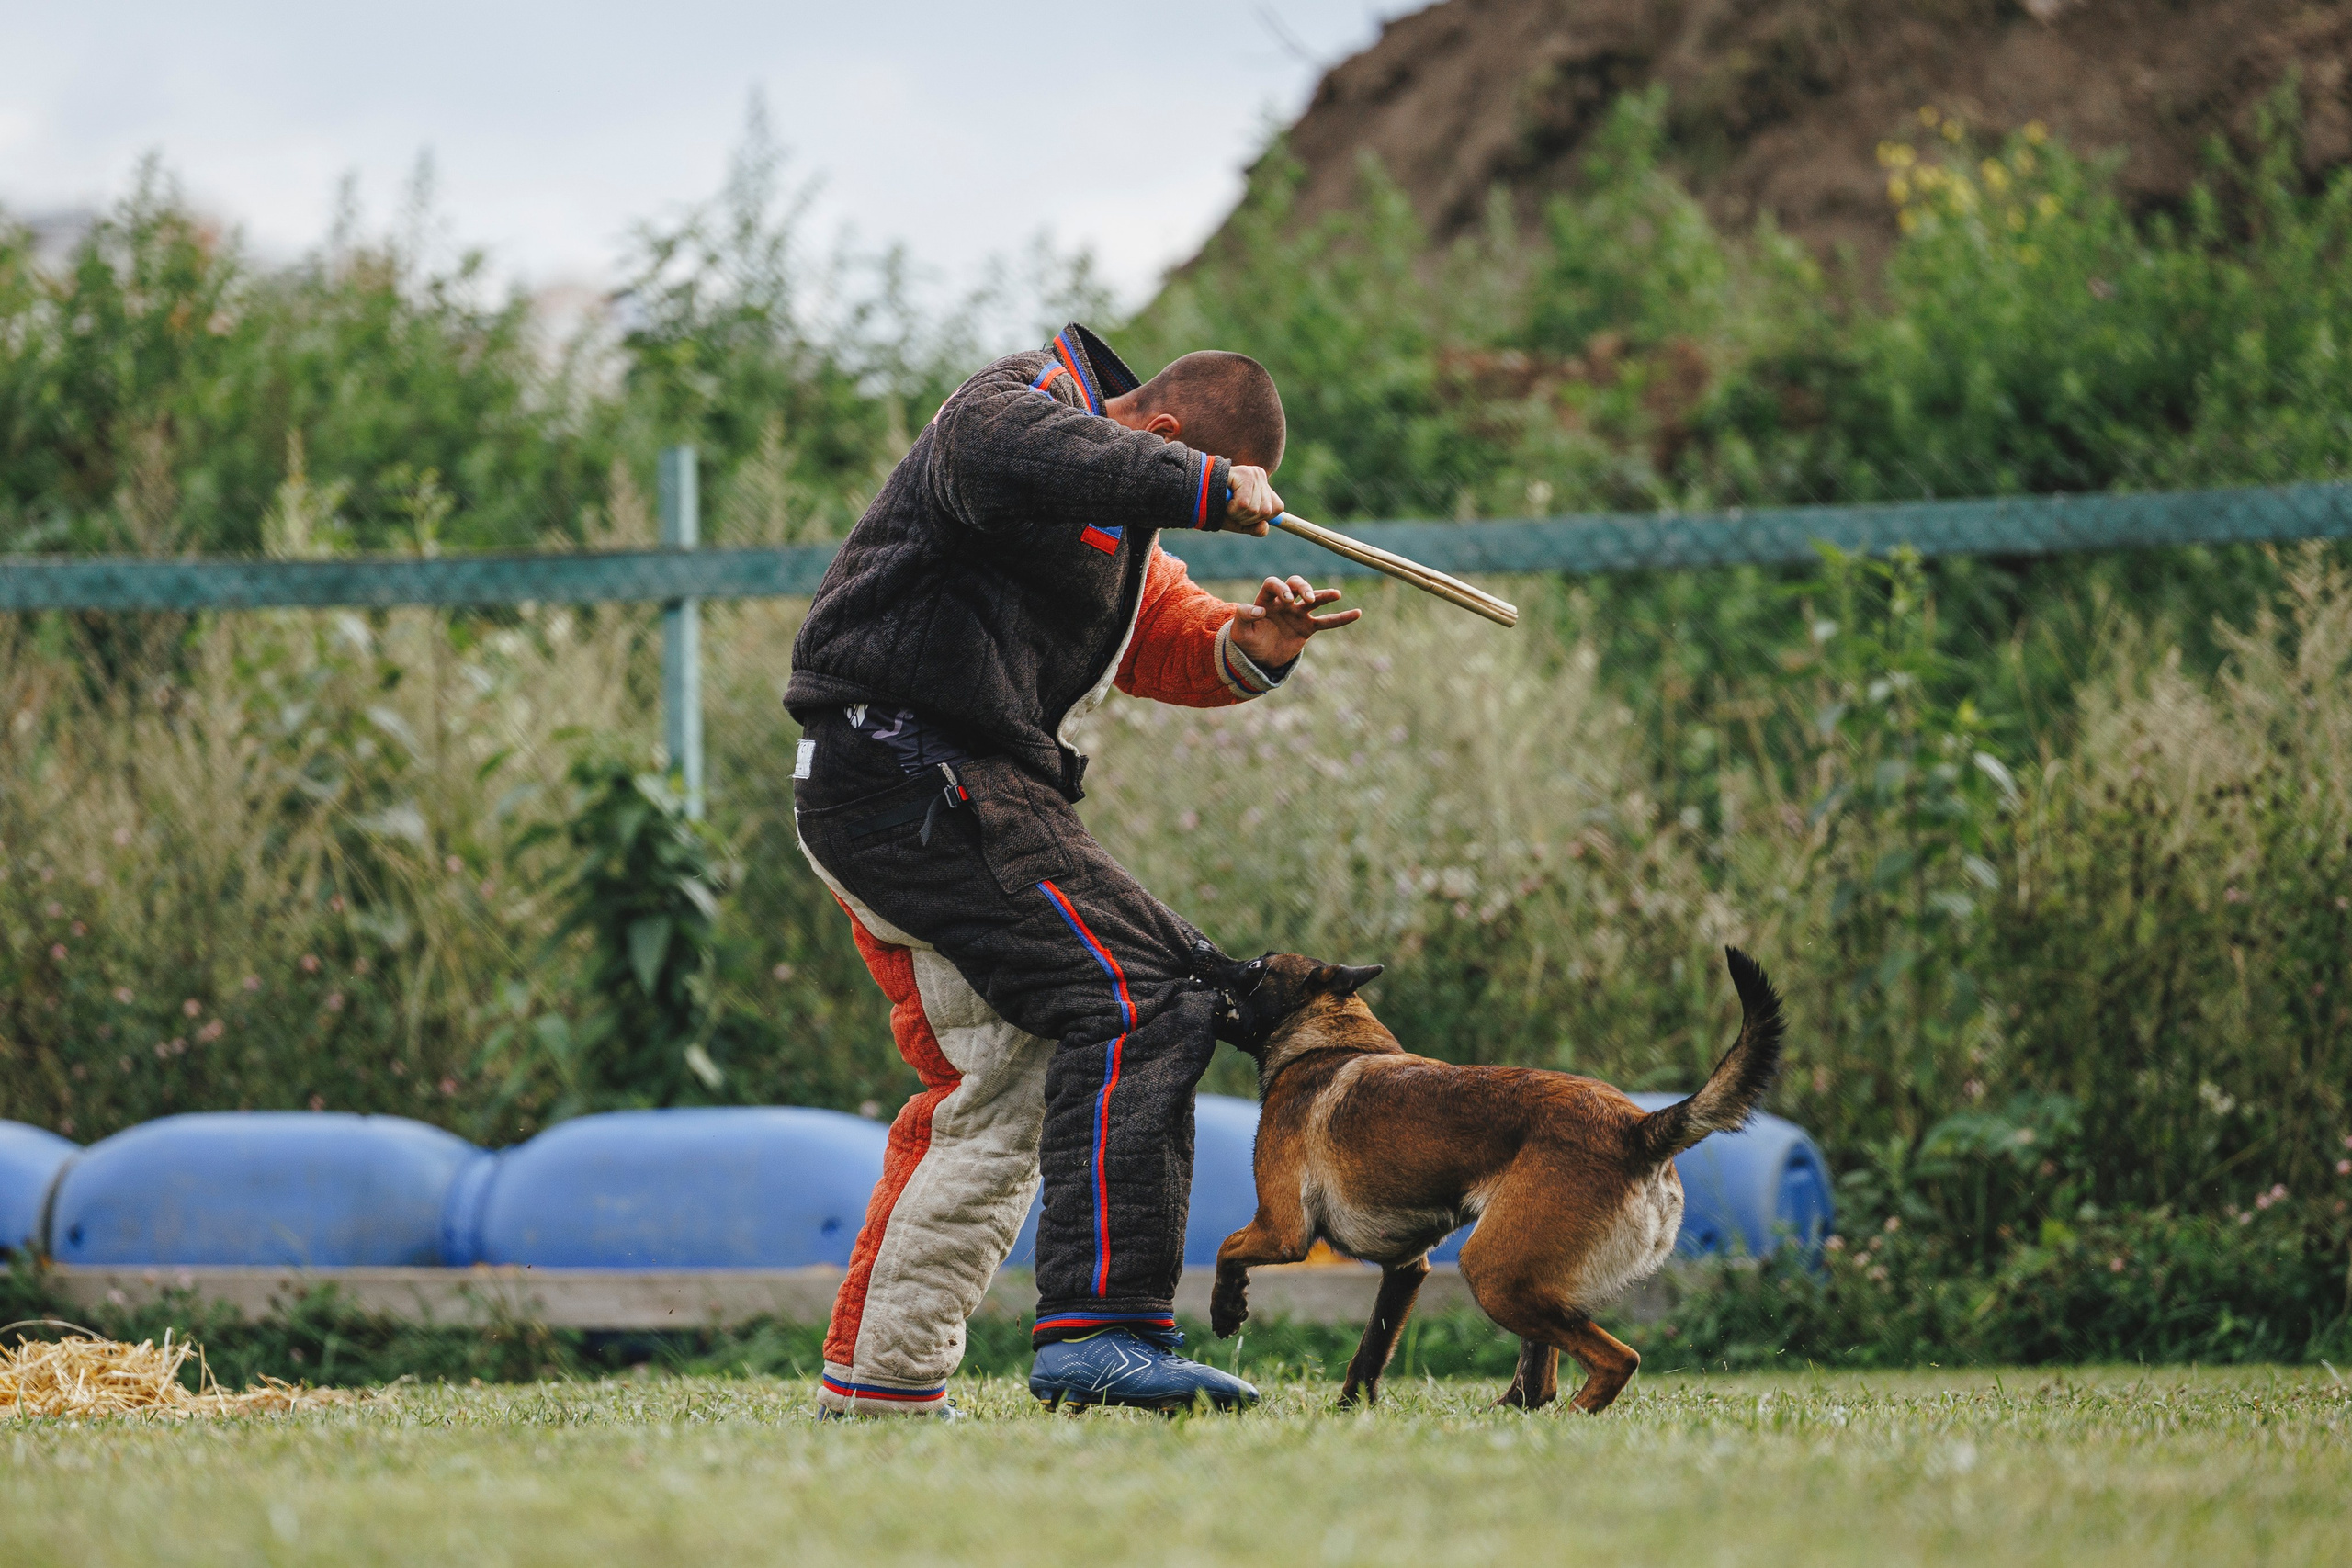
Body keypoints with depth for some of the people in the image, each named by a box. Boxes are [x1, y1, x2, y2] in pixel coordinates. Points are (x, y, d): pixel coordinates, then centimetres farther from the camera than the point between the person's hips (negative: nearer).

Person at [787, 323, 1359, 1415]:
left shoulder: (1118, 519, 24)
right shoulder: (1009, 409, -8)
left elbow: (1160, 635, 23)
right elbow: (1016, 457, -32)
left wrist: (1246, 648, 1)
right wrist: (1207, 486, -27)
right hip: (915, 775, -11)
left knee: (1003, 1083, 20)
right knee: (1135, 1000, -19)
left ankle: (882, 1373, 25)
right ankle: (1099, 1329, -30)